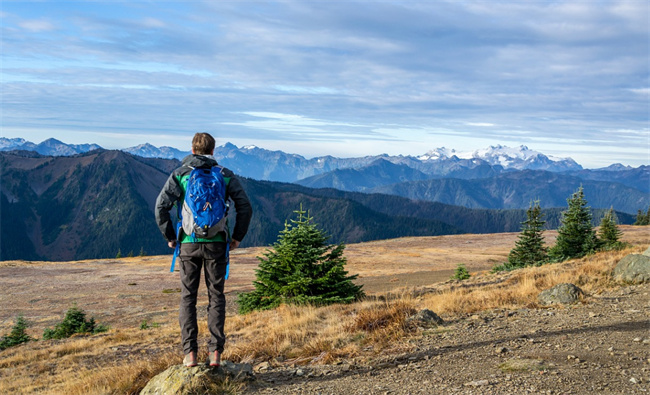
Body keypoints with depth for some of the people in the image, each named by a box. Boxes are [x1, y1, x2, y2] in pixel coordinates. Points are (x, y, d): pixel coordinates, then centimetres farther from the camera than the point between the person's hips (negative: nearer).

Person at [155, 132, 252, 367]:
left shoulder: (180, 175, 4)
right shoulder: (225, 175, 5)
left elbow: (161, 207, -6)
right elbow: (245, 207, -1)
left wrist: (170, 236, 4)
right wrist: (237, 237, 6)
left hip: (188, 244, 0)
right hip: (216, 243, 0)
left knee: (187, 297, 9)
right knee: (216, 297, 8)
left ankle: (189, 353, 6)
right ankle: (215, 352, 4)